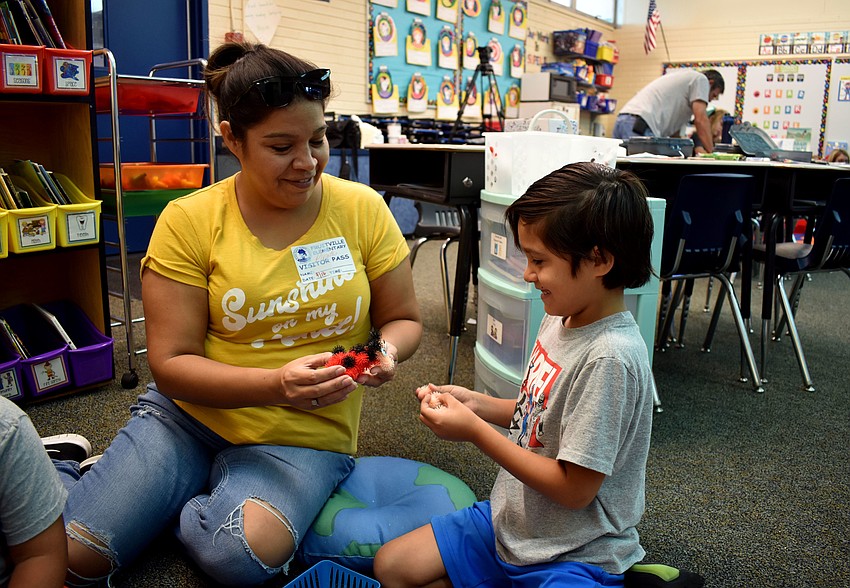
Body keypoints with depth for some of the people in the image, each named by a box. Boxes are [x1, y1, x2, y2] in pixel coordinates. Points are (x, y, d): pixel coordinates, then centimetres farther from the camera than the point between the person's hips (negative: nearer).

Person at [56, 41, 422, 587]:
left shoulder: (363, 209, -5)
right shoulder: (189, 221, -8)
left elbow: (404, 319, 5)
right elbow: (170, 364, -10)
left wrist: (388, 350, -20)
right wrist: (275, 383, -28)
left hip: (305, 438, 0)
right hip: (190, 415, 1)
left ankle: (190, 512, 5)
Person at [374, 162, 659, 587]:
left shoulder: (610, 358, -28)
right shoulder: (560, 319, -2)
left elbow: (573, 489, -24)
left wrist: (475, 430, -20)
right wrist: (477, 404, -6)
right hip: (509, 522, 8)